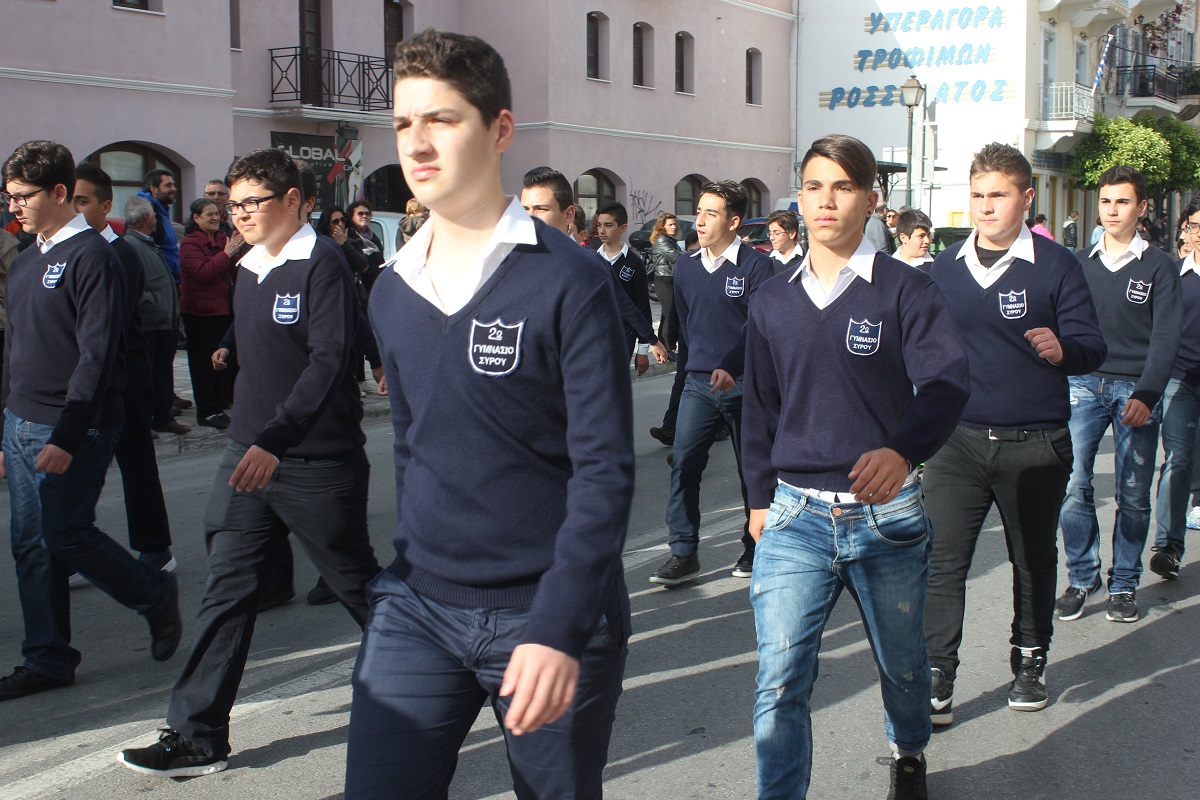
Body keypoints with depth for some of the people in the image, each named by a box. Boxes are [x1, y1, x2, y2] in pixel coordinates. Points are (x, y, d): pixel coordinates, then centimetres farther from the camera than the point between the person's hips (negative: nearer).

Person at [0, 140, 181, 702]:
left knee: (65, 533, -6)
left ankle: (156, 596, 16)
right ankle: (47, 660, 17)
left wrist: (66, 437, -21)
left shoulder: (90, 256, -12)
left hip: (72, 429, -8)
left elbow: (96, 354, -18)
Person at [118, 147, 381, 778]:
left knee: (356, 585, 8)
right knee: (227, 589, 4)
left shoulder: (321, 264, -13)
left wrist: (274, 440, -32)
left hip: (317, 461, -7)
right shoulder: (249, 270, 12)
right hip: (248, 454, 7)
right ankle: (198, 737, 9)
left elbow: (328, 361, -24)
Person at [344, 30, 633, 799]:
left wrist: (559, 628, -23)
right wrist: (406, 578, 15)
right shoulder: (392, 291, 6)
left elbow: (605, 469, -15)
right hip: (417, 611, 4)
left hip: (548, 618, -4)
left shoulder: (570, 281, -11)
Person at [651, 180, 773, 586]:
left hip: (743, 384, -4)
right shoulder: (686, 267, 8)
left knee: (752, 470, 8)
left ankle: (754, 549, 23)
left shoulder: (755, 265, -8)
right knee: (683, 466, -6)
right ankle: (683, 553, -2)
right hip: (698, 383, 4)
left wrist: (732, 368, -27)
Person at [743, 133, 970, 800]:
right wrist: (759, 496, 15)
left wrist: (902, 449, -39)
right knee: (780, 678, -8)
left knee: (901, 663, 18)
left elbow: (947, 380, -21)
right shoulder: (772, 302, 6)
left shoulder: (905, 290, -5)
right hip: (794, 517, 2)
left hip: (886, 513, -1)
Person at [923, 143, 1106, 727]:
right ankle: (936, 679, 0)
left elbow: (1092, 345, -6)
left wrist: (1062, 349, -27)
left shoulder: (1055, 265, -4)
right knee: (942, 559, -5)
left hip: (1035, 444, -2)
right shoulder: (945, 267, 7)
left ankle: (1029, 661, 31)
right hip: (958, 439, 2)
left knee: (1034, 558, 13)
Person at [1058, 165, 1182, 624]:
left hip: (1136, 390, -1)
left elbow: (1165, 337, -3)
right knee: (1073, 487, -8)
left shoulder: (1159, 267, 3)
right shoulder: (1079, 264, 11)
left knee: (1133, 495, 2)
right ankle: (1082, 578, 6)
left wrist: (1146, 395, -15)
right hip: (1083, 384, 1)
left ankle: (1124, 585, 15)